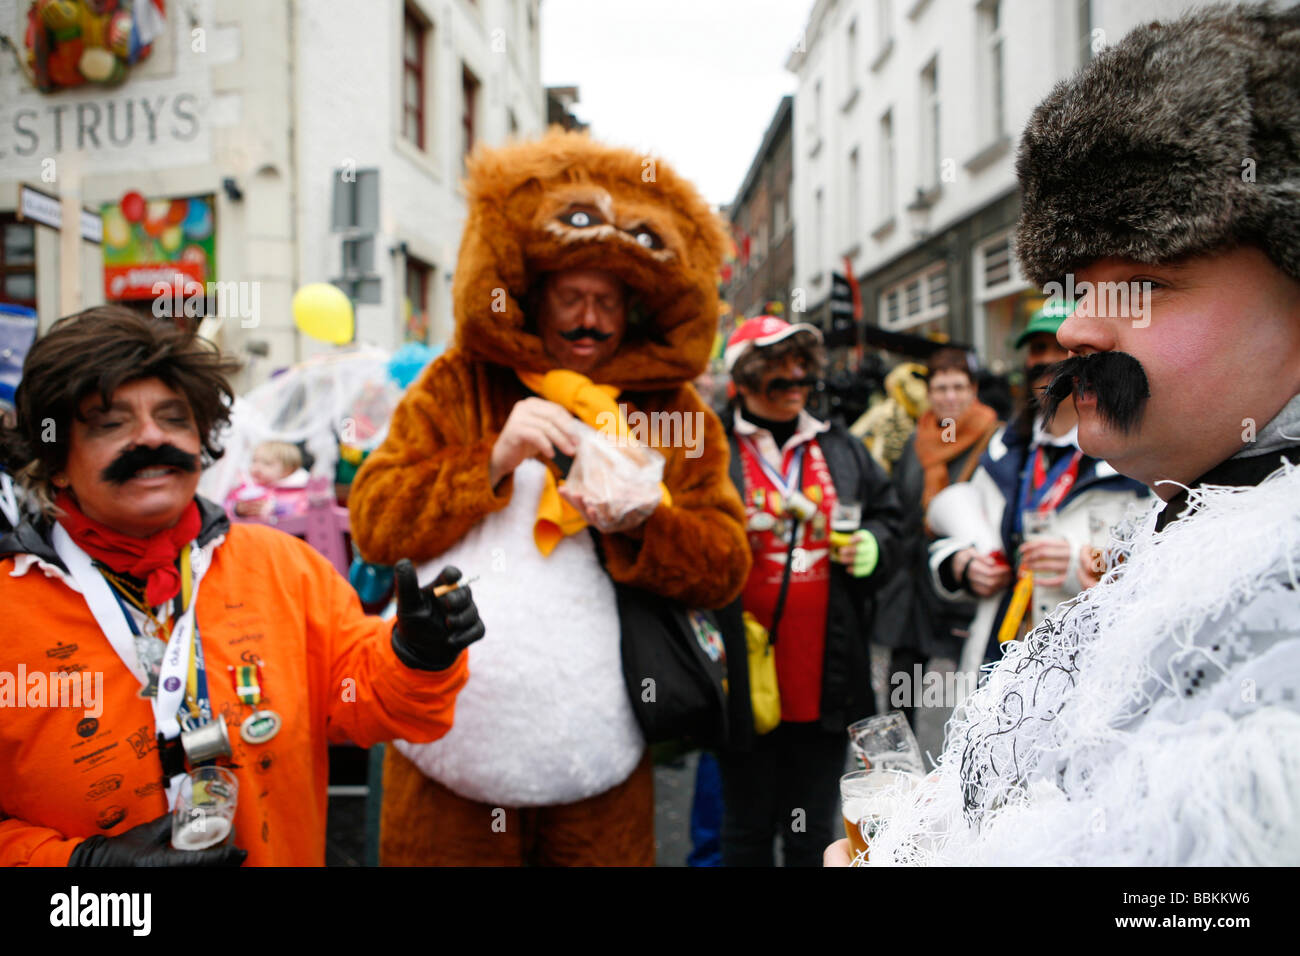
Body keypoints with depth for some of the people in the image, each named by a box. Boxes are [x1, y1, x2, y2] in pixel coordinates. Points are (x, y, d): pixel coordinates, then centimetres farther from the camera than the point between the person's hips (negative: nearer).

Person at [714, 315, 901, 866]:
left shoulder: (843, 451, 11)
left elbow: (887, 513, 22)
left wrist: (872, 544, 0)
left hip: (826, 682, 4)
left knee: (813, 837, 16)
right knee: (748, 832, 13)